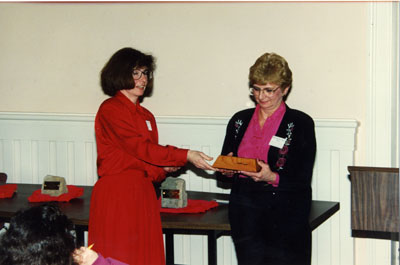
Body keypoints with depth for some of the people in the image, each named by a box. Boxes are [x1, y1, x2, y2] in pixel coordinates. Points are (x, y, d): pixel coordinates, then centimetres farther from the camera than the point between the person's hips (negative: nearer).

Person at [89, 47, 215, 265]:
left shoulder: (146, 116, 18)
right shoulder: (110, 110, -6)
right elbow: (138, 147, -16)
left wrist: (164, 168, 0)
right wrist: (185, 156, -19)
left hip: (143, 195, 7)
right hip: (116, 196, -7)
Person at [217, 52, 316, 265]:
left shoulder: (301, 123, -1)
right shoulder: (239, 120, 12)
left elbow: (303, 180, -5)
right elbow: (223, 169, 15)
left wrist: (272, 178, -22)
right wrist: (227, 170, -8)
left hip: (285, 220, -3)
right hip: (244, 218, 4)